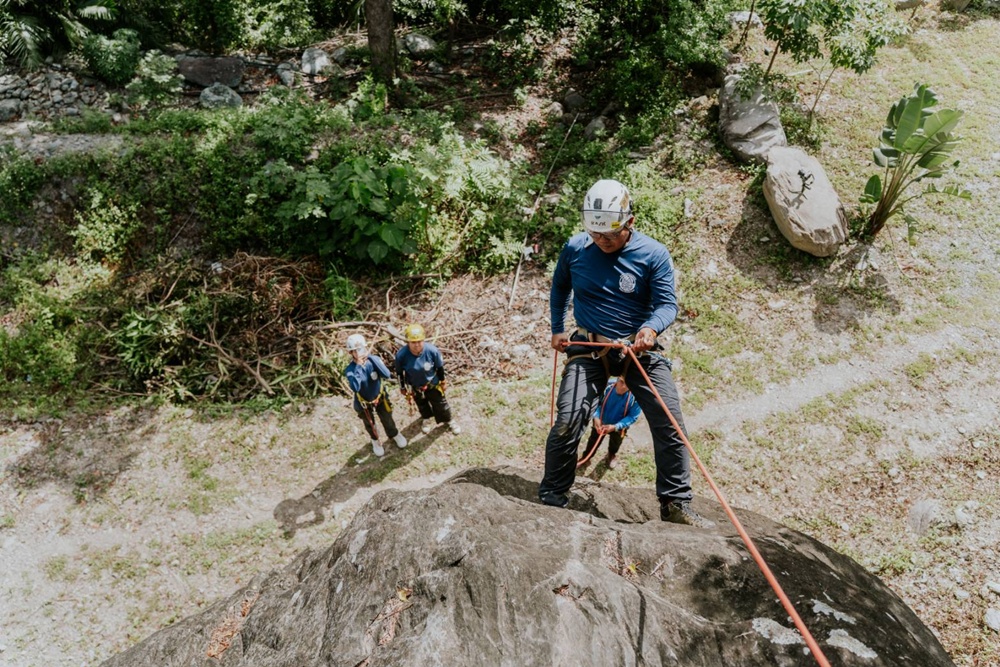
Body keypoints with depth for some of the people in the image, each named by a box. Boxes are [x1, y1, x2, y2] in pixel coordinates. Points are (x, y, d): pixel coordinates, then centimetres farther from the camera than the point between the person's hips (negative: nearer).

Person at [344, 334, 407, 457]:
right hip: (364, 403, -1)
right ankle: (375, 441, 56)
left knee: (387, 419, 22)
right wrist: (358, 367, -43)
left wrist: (372, 358, -39)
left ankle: (395, 434, 54)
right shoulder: (350, 370, -29)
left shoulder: (373, 360, -22)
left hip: (380, 397, 1)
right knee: (370, 424, 25)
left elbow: (386, 375, -36)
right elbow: (355, 388, -44)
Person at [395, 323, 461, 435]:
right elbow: (399, 373, -12)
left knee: (441, 403, 21)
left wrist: (442, 382, 0)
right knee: (421, 404, 30)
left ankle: (448, 421, 52)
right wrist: (403, 388, -1)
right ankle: (426, 418, 63)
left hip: (432, 383, -1)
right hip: (415, 386, 1)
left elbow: (440, 367, -13)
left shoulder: (432, 350, -33)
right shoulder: (401, 355, -33)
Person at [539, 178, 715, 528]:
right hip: (588, 349, 0)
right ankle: (550, 500, 3)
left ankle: (676, 504, 10)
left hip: (639, 349, 1)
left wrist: (651, 328, -32)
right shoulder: (574, 249, -1)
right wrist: (557, 329, 13)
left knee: (670, 423, -7)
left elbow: (667, 303, -11)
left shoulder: (654, 254, -6)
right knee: (567, 423, -15)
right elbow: (559, 288, 17)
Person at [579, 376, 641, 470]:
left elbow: (632, 416, -26)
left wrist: (615, 427, -35)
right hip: (600, 422, 0)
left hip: (618, 426, 0)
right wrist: (596, 417, -34)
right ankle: (586, 457, 51)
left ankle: (612, 455, 63)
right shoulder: (607, 385, -36)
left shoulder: (635, 396, -37)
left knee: (615, 443, 29)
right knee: (593, 440, 23)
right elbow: (596, 402, -19)